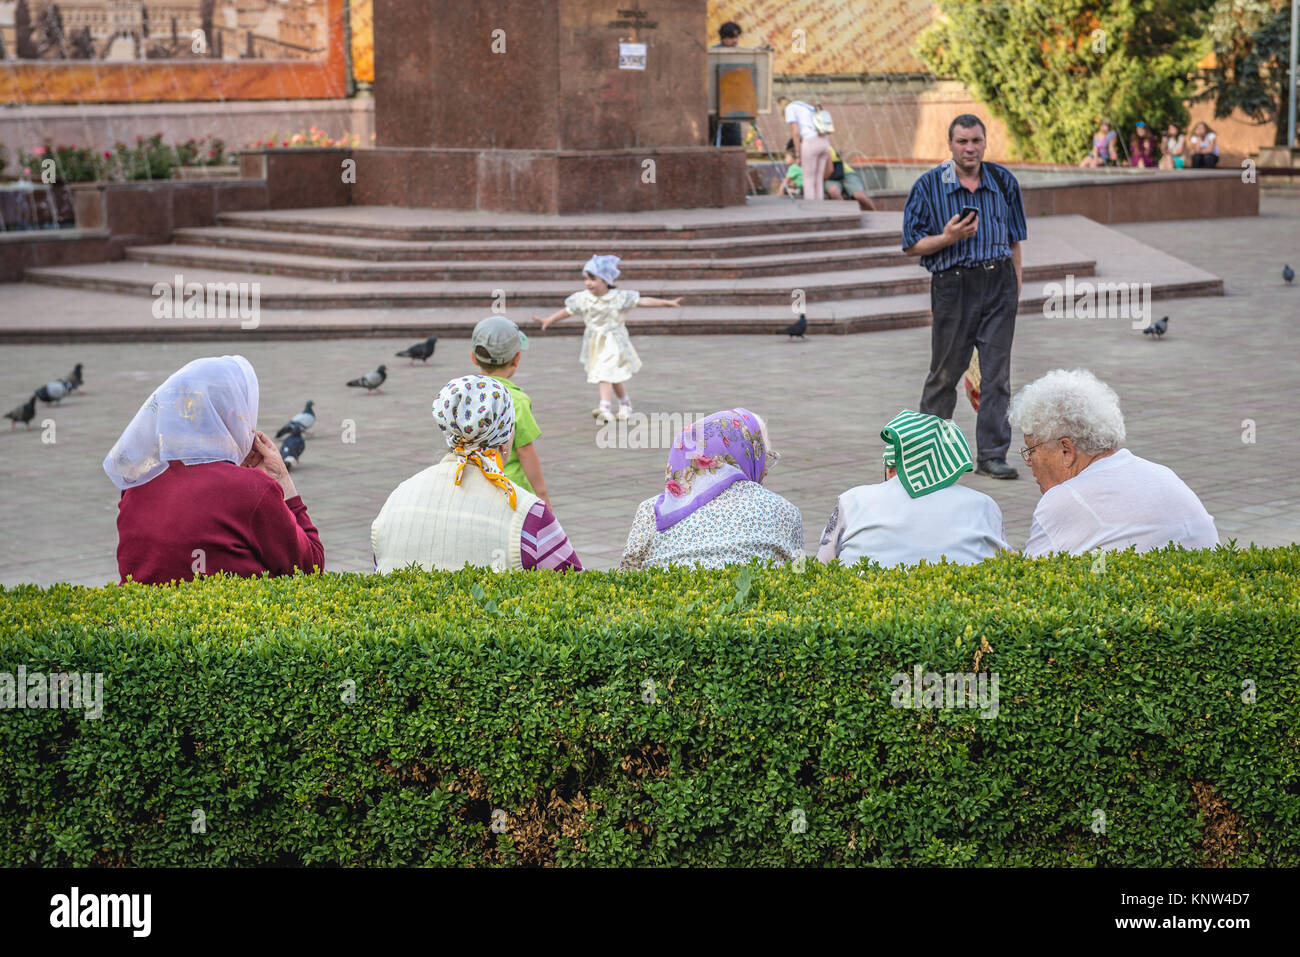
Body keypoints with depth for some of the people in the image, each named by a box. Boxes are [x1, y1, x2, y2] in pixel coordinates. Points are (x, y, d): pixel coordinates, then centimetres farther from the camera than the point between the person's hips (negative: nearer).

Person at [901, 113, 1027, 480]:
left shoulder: (1003, 181, 6)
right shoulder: (929, 185, -3)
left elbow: (1014, 237, 16)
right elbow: (912, 244, -3)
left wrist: (1015, 283, 12)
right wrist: (948, 238, -19)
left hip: (999, 283, 2)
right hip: (953, 286, -2)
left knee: (997, 373, 0)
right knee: (945, 372, 7)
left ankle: (992, 455, 6)